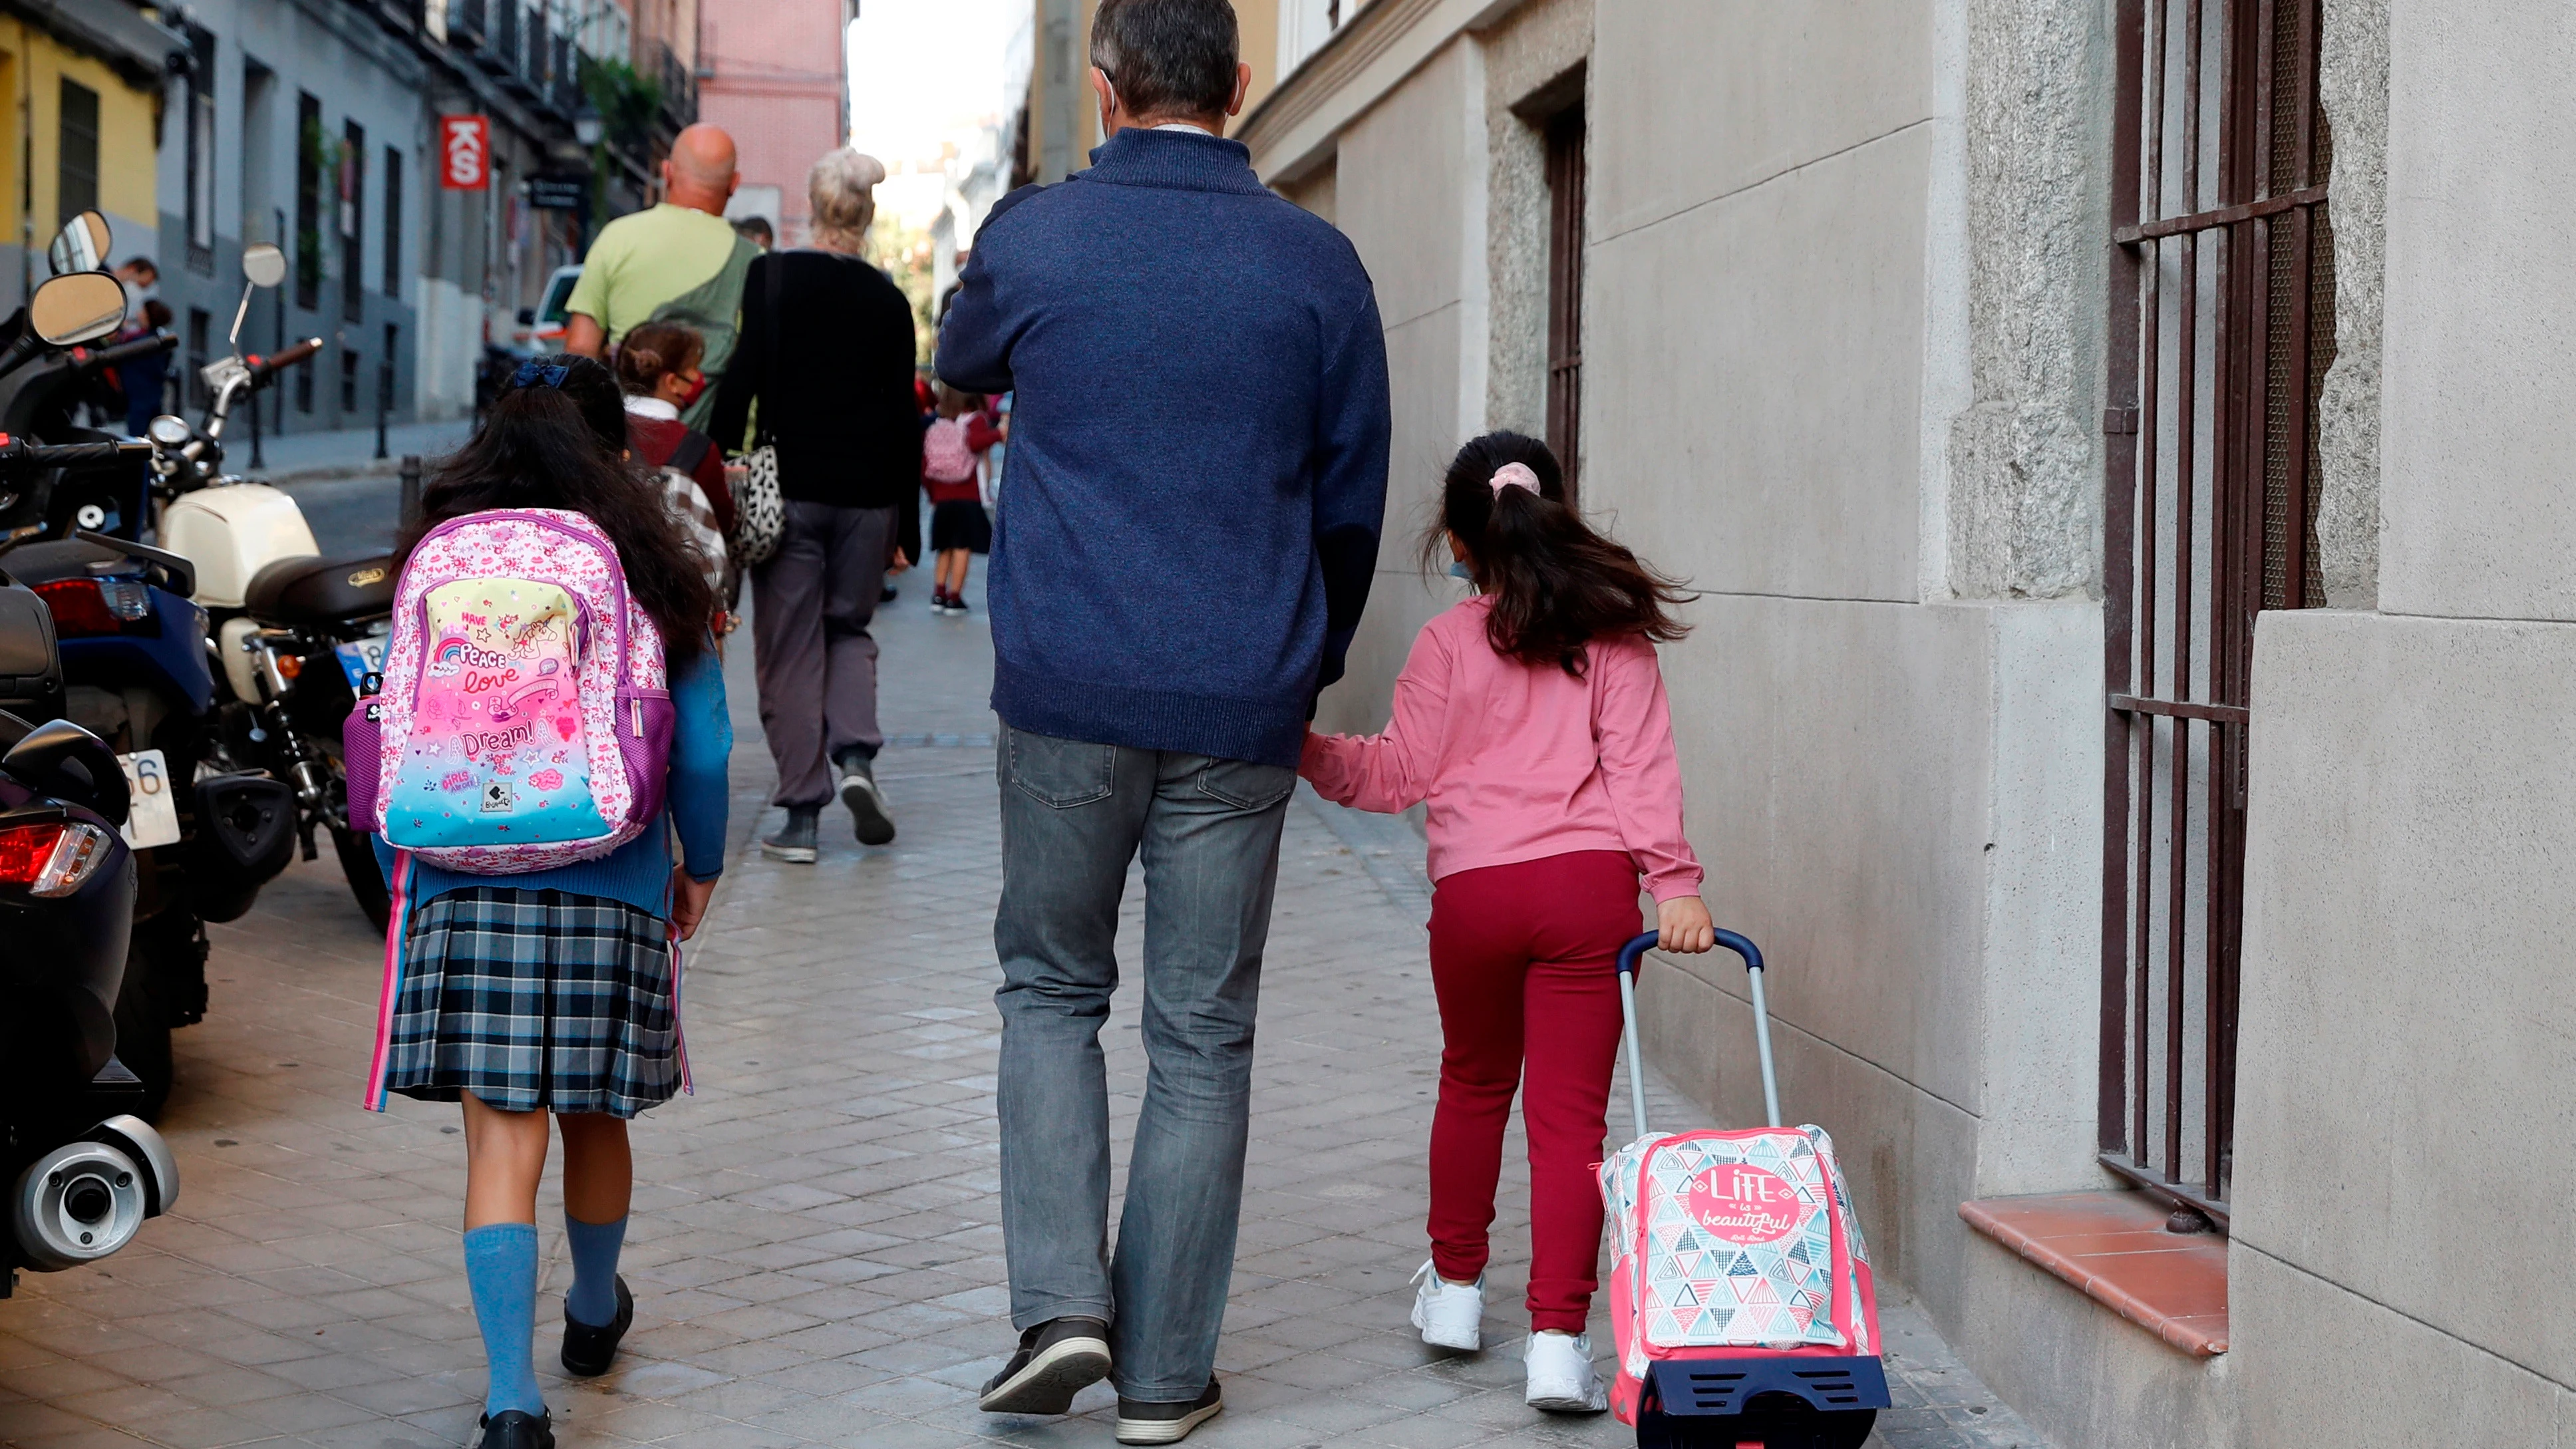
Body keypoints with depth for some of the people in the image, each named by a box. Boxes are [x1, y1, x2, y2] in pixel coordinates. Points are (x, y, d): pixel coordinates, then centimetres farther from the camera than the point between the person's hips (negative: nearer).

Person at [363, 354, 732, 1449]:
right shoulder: (650, 573, 2)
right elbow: (702, 748, 3)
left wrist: (401, 874, 16)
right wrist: (701, 866, 18)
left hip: (465, 887, 0)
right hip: (611, 887, 0)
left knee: (501, 1141, -2)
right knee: (593, 1118, 18)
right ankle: (594, 1316, 42)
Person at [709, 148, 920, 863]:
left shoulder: (771, 276, -5)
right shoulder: (888, 299, 2)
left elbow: (741, 381, -11)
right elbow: (904, 419, 5)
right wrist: (905, 527, 11)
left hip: (789, 488, -2)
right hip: (867, 494, 2)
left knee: (790, 647, 4)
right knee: (849, 627, 20)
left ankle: (801, 814, 2)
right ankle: (854, 753, -4)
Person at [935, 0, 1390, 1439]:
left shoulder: (1033, 235, -1)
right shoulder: (1316, 263, 0)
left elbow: (965, 366, 22)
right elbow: (1353, 500, 8)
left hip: (1068, 688, 0)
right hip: (1240, 704, 0)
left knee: (1051, 989, 17)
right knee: (1203, 1038, 8)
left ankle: (1061, 1303, 2)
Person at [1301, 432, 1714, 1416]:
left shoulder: (1448, 643, 4)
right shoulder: (1613, 636, 6)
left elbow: (1399, 773, 4)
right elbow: (1641, 765, -3)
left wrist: (1308, 746, 12)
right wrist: (1673, 882, -7)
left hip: (1473, 891, 1)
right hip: (1590, 887, -1)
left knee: (1474, 1083, 23)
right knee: (1570, 1110, 0)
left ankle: (1455, 1284, 35)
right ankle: (1558, 1337, -8)